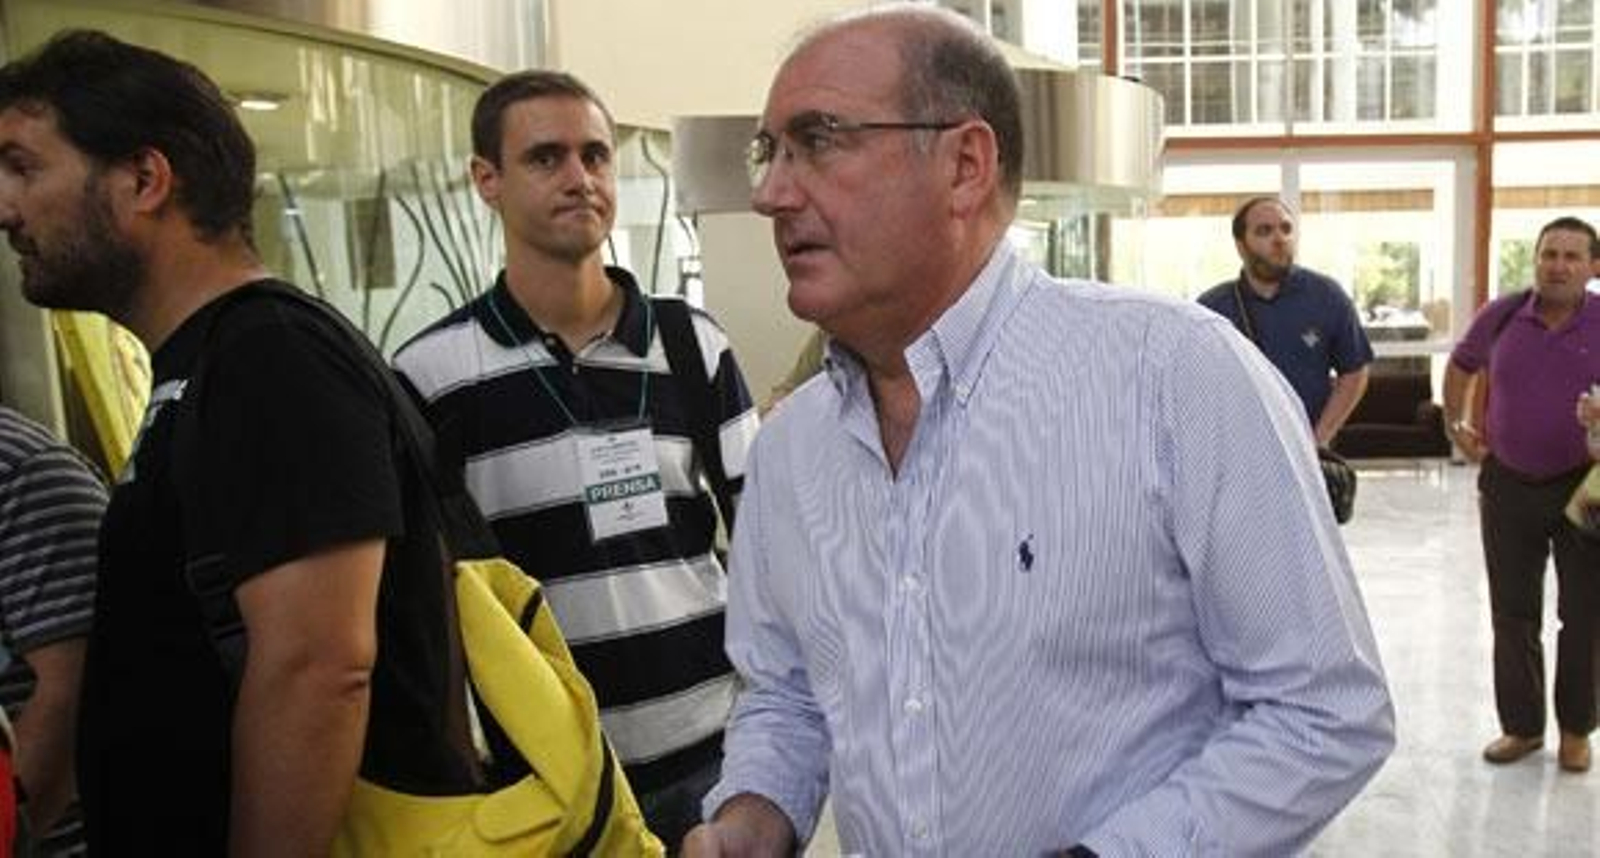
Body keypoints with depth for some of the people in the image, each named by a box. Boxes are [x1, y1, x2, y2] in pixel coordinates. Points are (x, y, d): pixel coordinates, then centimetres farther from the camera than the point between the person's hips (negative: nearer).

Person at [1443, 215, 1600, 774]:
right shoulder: (1501, 316, -3)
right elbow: (1461, 366, 17)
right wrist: (1456, 424, 10)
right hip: (1508, 485, 2)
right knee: (1513, 615, 10)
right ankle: (1521, 725, 24)